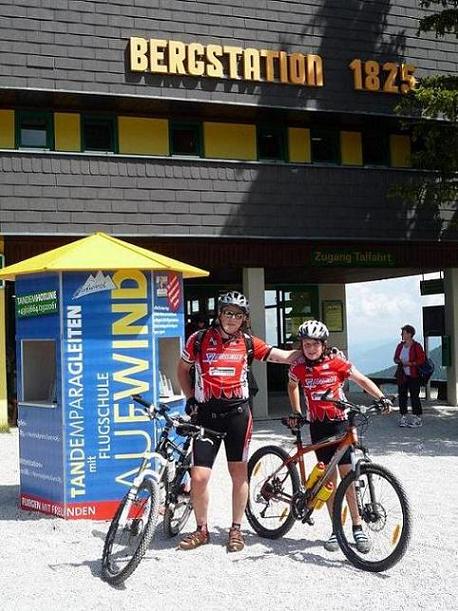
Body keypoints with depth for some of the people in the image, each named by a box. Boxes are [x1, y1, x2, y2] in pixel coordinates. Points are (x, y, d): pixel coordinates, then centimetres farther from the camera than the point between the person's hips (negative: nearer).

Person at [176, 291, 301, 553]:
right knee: (199, 477, -5)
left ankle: (236, 529, 21)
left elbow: (284, 356, -1)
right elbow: (182, 369, 15)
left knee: (239, 473, 6)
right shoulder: (199, 340, 0)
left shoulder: (248, 343, 2)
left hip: (237, 412, 1)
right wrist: (190, 398, 6)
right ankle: (202, 530, 15)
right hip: (206, 413, 0)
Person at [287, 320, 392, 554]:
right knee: (329, 477, 3)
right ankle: (336, 529, 10)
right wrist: (295, 413, 13)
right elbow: (292, 386, 20)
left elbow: (362, 380, -3)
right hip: (318, 425, 2)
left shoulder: (336, 362, -8)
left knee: (346, 475, -6)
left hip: (340, 422, -2)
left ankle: (357, 528, 5)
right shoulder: (299, 367, -1)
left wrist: (382, 398, -17)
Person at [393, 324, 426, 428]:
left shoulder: (417, 346, -8)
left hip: (413, 376, -5)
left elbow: (422, 360, -10)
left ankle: (418, 419, 5)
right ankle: (403, 418, 13)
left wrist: (411, 363, -19)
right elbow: (395, 357, 18)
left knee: (414, 396, -3)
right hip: (402, 375, 6)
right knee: (402, 396, 6)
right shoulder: (400, 345, 9)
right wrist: (397, 361, -5)